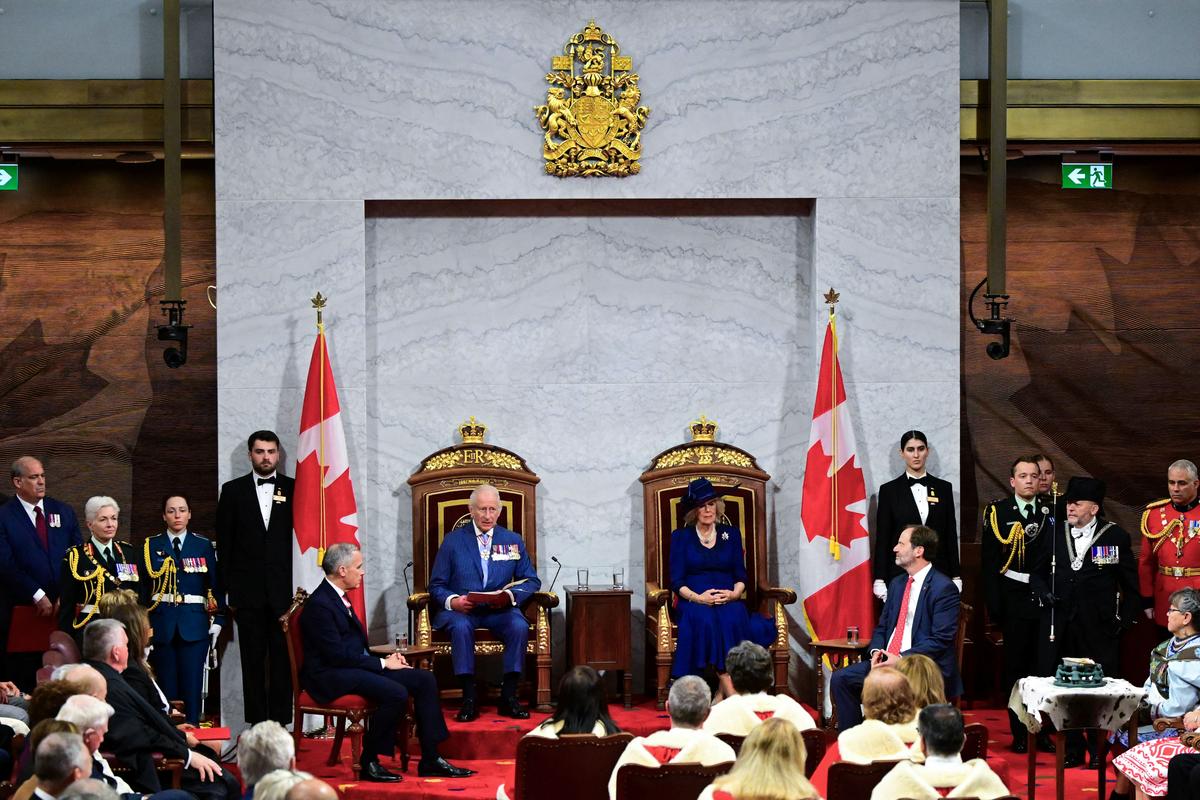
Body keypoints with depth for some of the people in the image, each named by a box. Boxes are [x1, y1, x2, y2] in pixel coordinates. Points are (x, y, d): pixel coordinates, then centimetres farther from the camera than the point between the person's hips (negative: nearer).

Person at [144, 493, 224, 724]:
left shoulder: (204, 546, 8)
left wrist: (217, 621, 0)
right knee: (167, 686, -1)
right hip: (162, 625, 0)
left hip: (194, 625, 0)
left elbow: (215, 587, 8)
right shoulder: (151, 547, 7)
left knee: (192, 686, -6)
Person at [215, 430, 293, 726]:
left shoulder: (294, 489, 6)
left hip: (284, 590, 0)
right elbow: (224, 543, 8)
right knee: (253, 660, 3)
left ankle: (280, 720, 3)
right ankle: (257, 723, 5)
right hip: (248, 590, 1)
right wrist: (229, 589, 1)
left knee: (283, 658, 0)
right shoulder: (233, 491, 8)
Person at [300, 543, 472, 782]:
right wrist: (382, 663, -14)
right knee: (396, 693, -30)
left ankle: (430, 759, -1)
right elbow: (338, 655, -20)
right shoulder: (319, 605, -16)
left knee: (424, 679, -1)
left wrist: (386, 660, 3)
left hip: (353, 667, 10)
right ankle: (369, 762, -14)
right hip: (331, 677, -10)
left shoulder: (338, 598, 15)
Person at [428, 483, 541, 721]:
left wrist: (511, 595, -13)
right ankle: (469, 698, -31)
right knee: (461, 627, -36)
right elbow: (436, 585, 6)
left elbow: (531, 580, 9)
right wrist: (452, 601, -17)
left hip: (499, 611, 1)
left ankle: (508, 696, -22)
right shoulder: (453, 541, 8)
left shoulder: (513, 541, 14)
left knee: (519, 626, -31)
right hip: (460, 610, -1)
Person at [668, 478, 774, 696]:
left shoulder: (731, 534, 18)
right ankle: (732, 695, -41)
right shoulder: (681, 537, 12)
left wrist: (734, 594, -9)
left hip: (728, 601, 2)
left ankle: (722, 694, -37)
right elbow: (677, 581, 4)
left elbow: (740, 576, 13)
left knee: (732, 619, -34)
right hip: (693, 603, -2)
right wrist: (697, 598, -14)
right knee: (706, 620, -36)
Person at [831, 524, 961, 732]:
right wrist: (876, 651, -1)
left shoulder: (944, 588, -9)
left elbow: (940, 640, -16)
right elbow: (882, 627, 22)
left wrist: (901, 660, -20)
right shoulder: (897, 584, 18)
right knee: (840, 679, -6)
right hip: (888, 660, 8)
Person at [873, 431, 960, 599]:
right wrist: (880, 582, -3)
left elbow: (951, 535, 11)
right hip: (900, 572, -1)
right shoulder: (889, 490, 4)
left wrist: (955, 578, 7)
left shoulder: (943, 488, 10)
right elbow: (882, 538, 3)